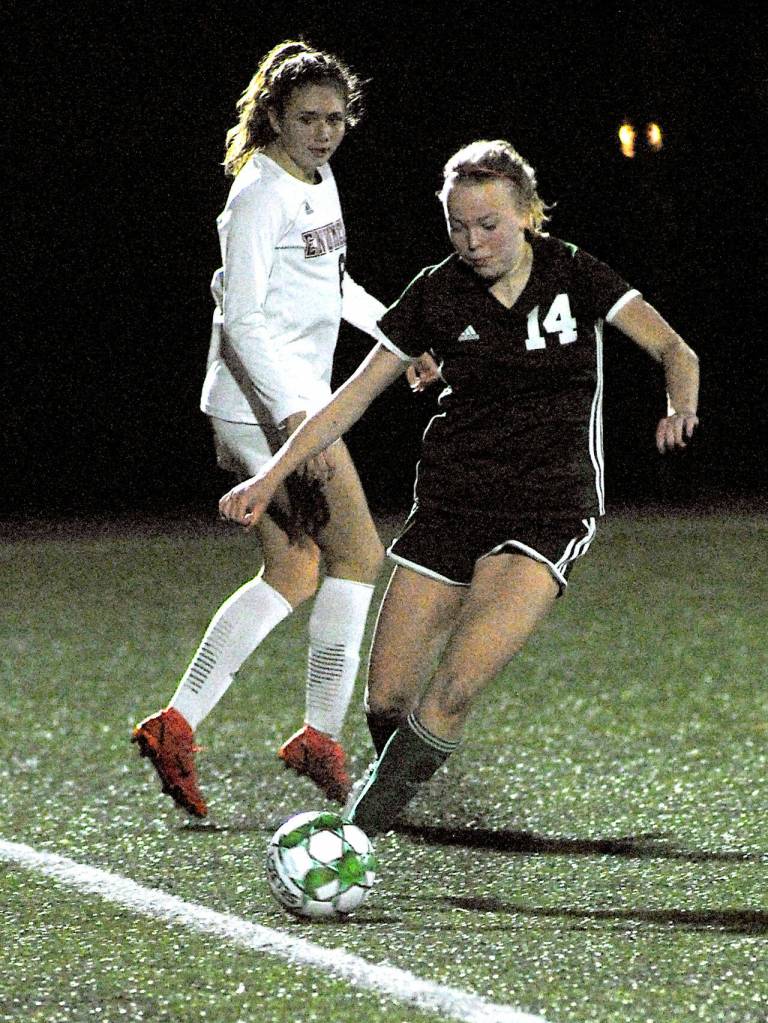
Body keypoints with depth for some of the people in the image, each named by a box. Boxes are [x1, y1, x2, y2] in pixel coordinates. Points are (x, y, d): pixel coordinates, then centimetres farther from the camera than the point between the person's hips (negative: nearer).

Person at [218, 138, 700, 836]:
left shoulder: (574, 276, -3)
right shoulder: (437, 292, 1)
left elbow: (672, 348, -8)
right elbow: (355, 394, 5)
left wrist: (681, 407, -31)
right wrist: (271, 477, -1)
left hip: (549, 510, -3)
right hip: (450, 507, 3)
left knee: (450, 696, -21)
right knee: (387, 701, -4)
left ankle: (368, 820, -7)